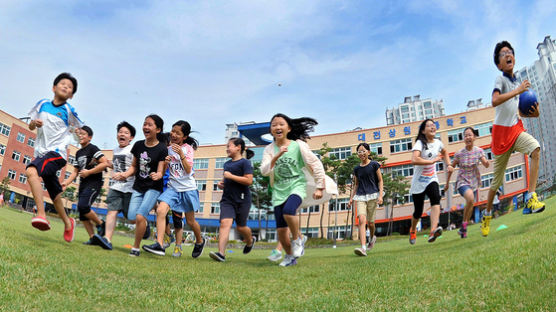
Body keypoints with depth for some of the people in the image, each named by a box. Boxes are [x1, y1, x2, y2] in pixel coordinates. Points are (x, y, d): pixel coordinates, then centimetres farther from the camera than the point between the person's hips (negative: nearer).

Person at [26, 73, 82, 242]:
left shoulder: (68, 110, 0)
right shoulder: (42, 104, 10)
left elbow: (80, 129, 14)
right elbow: (31, 127, 16)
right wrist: (34, 123, -3)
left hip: (57, 153, -6)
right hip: (41, 153, 6)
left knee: (31, 171, -34)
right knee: (54, 194, 13)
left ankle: (41, 214, -42)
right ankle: (68, 223, 32)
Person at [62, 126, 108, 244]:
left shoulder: (92, 148, -5)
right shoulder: (78, 153, 18)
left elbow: (105, 163, -16)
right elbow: (76, 171, 21)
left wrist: (88, 172, -14)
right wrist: (66, 182, 6)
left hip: (94, 183, -8)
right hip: (83, 184, 8)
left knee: (82, 206, -23)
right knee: (82, 213, 4)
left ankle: (101, 224, -2)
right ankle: (93, 238, 8)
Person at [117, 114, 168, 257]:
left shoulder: (162, 149, -10)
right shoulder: (138, 145, 4)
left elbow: (160, 172, -12)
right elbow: (134, 166, 13)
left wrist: (157, 176, -35)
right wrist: (125, 174, -6)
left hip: (154, 188, -5)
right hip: (138, 187, 5)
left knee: (140, 216, -18)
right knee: (132, 218, -6)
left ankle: (136, 248, -1)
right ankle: (145, 224, 29)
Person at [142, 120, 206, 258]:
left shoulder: (187, 148, -3)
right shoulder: (168, 148, 7)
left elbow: (188, 170, -13)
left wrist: (181, 154, -24)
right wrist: (165, 162, -9)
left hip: (188, 188, -3)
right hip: (173, 187, 3)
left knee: (190, 221, 8)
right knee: (160, 210, -23)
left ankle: (200, 241, 35)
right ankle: (159, 245, -25)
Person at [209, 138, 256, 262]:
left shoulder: (244, 162, -7)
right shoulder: (227, 164, 16)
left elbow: (249, 181, -18)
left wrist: (231, 176, -17)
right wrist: (221, 183, 9)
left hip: (242, 200, -5)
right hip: (227, 199, 5)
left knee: (240, 226, 8)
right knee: (225, 223, -13)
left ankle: (250, 240, 41)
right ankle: (221, 253, -20)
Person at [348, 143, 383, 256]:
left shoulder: (374, 165, 0)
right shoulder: (357, 169, 10)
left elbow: (380, 181, 1)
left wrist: (380, 195, -10)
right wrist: (351, 198, 12)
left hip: (372, 195, -2)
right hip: (360, 197, 2)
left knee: (370, 222, 5)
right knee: (361, 220, -16)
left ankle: (372, 238, 39)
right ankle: (363, 248, -23)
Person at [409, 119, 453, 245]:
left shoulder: (438, 142, 4)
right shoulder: (420, 143, -14)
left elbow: (444, 152, 30)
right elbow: (414, 160, -34)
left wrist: (448, 165, 15)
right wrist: (432, 161, -25)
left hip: (432, 180, 4)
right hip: (418, 182, -4)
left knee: (436, 199, -28)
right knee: (418, 212, 4)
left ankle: (433, 231, -42)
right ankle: (413, 230, 36)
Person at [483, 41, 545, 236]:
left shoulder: (518, 82, 13)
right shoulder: (500, 80, -7)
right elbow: (495, 101, -27)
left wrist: (533, 113, 3)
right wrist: (517, 91, -29)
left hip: (516, 129, 5)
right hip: (501, 131, -5)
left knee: (535, 149, -28)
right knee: (497, 179, 4)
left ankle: (531, 199, -29)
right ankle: (487, 214, 22)